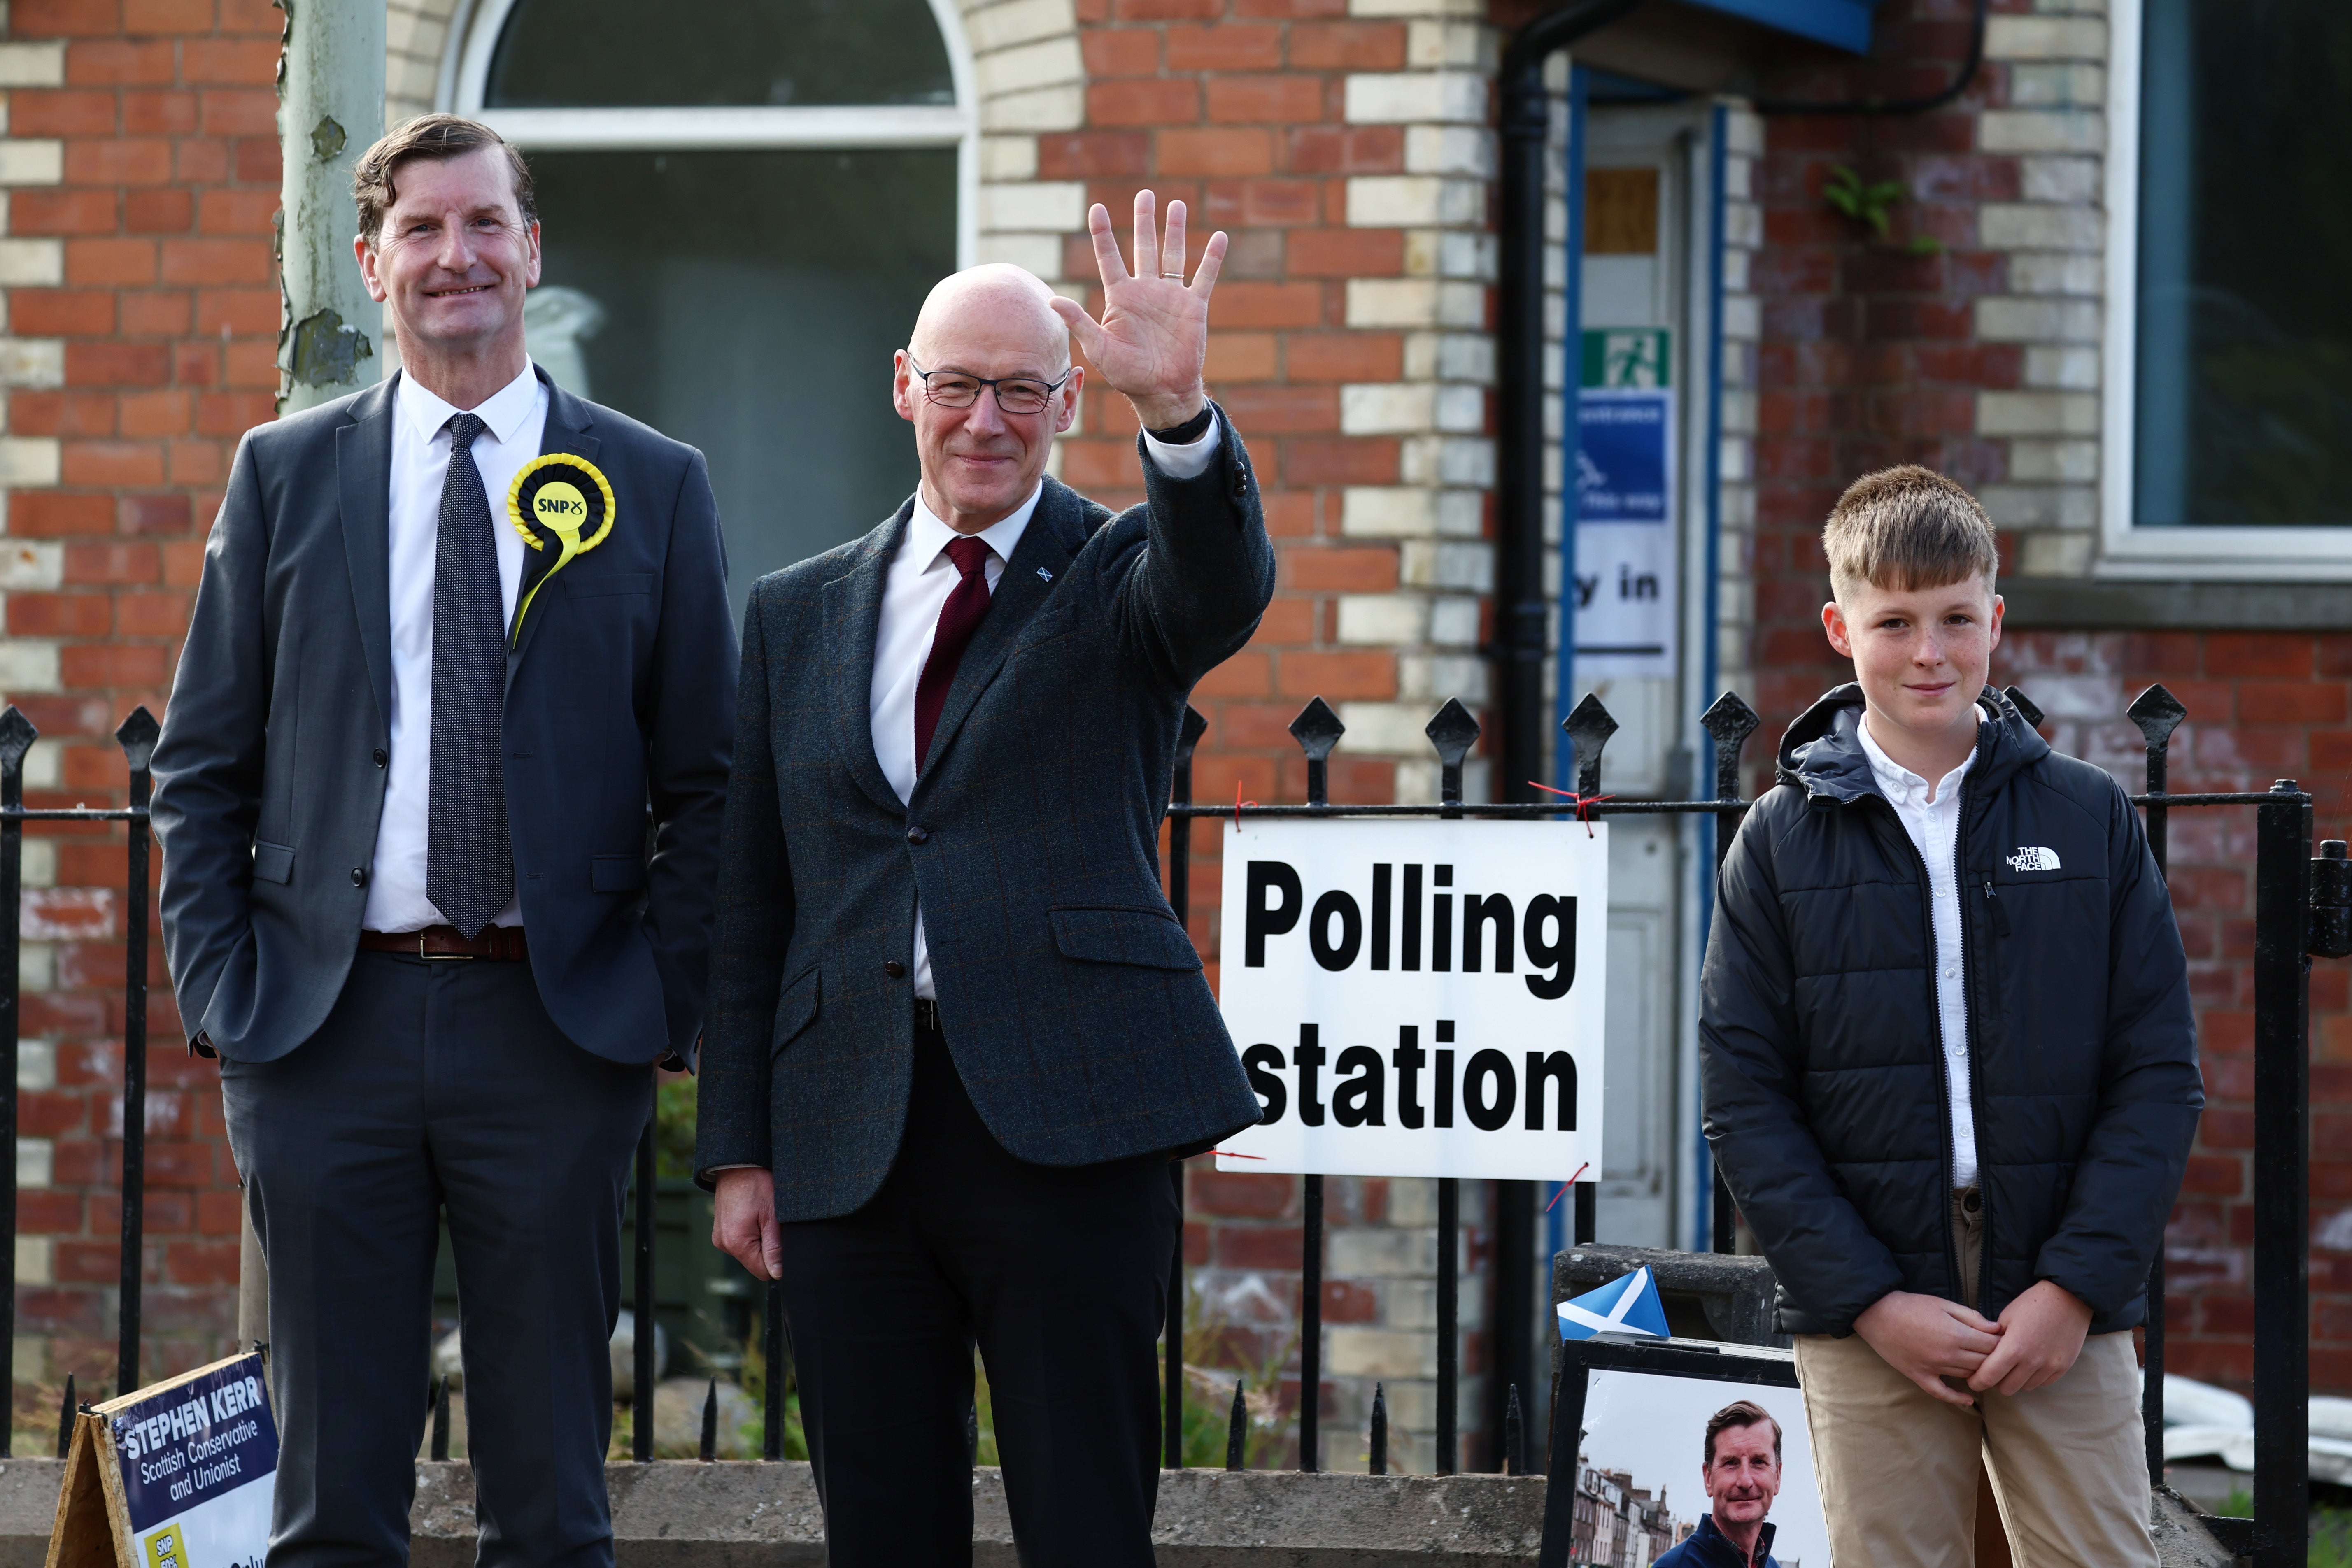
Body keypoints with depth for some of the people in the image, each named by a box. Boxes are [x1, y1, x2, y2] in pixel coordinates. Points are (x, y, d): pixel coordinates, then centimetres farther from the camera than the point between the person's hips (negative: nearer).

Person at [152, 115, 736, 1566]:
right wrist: (223, 990, 0)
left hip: (556, 1030, -1)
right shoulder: (286, 474, 8)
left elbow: (704, 784, 6)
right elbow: (204, 766, 9)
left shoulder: (653, 489, 5)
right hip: (328, 1024, 1)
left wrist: (660, 1001, -4)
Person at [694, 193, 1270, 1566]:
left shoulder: (1118, 579, 7)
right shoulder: (800, 615, 15)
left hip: (1068, 1119, -3)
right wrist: (739, 1147, 9)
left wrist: (1178, 410, -38)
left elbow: (1225, 585, -19)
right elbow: (753, 900, 15)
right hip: (849, 1133, 3)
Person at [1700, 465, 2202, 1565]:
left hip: (2065, 1308, 0)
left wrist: (2076, 1286, -8)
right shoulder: (1782, 844, 4)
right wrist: (1870, 1301, -9)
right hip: (1867, 1317, 0)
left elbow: (2159, 1075, 3)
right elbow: (1744, 1101, 0)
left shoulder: (2091, 818, 6)